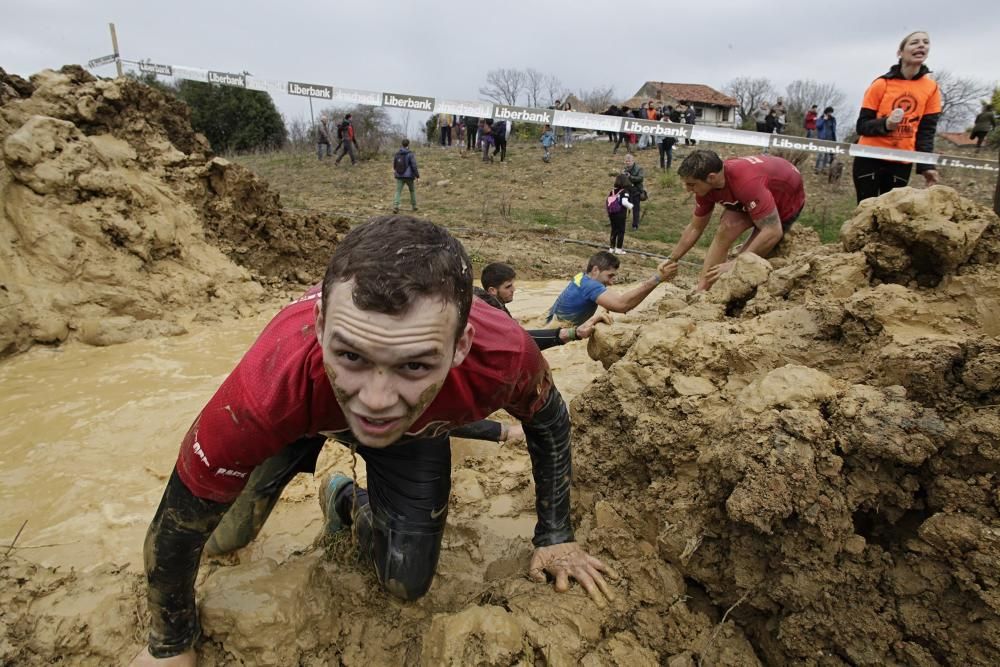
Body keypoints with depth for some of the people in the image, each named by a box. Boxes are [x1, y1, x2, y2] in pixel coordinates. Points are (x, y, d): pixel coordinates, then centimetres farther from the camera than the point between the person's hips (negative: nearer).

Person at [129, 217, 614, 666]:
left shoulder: (501, 356, -42)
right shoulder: (272, 382, -46)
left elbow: (548, 419, -15)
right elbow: (177, 525, -27)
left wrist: (555, 536, -8)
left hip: (417, 426, 1)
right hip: (303, 413, 0)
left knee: (406, 583, -2)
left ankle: (346, 500, 28)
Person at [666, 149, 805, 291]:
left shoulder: (747, 182, -44)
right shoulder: (705, 186, -19)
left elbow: (773, 232, -42)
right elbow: (695, 228, -4)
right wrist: (672, 259, -5)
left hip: (788, 197, -5)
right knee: (724, 231, -17)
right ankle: (700, 292, -15)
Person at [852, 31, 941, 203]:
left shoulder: (932, 88, 4)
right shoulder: (881, 84, -4)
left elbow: (926, 132, 5)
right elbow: (862, 126, -4)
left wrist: (926, 165, -8)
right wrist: (885, 124, -25)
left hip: (901, 164, 3)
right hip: (870, 159, -3)